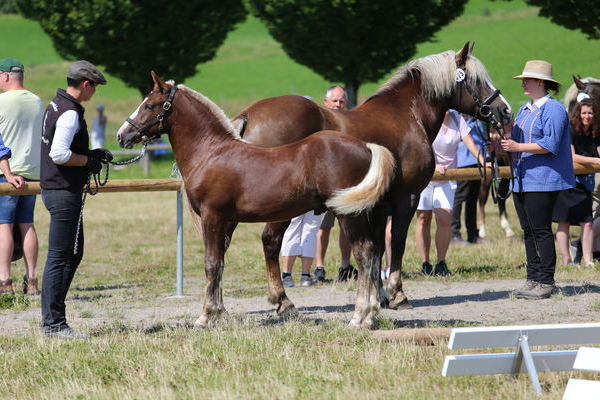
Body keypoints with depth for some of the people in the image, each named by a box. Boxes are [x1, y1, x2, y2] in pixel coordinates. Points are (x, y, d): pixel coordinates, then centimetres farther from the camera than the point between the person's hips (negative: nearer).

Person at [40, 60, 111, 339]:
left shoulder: (56, 106, 15)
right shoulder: (70, 114, -18)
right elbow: (59, 154, -27)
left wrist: (92, 154, 16)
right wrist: (88, 161, -13)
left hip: (52, 188, 11)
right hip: (64, 193, -11)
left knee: (74, 254, 17)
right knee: (59, 257, -6)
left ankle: (52, 318, 20)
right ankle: (53, 323, -2)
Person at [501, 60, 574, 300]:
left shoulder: (553, 110, -10)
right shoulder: (524, 110, 19)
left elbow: (550, 144, -19)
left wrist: (518, 147, -23)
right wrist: (504, 146, 5)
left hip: (542, 181, -9)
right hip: (521, 181, 9)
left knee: (541, 231, -8)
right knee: (528, 232, 10)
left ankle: (546, 282, -5)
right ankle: (533, 279, 14)